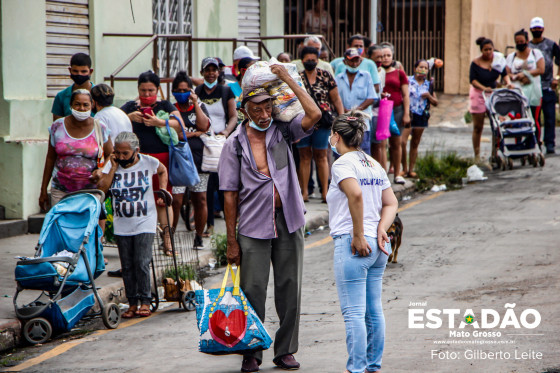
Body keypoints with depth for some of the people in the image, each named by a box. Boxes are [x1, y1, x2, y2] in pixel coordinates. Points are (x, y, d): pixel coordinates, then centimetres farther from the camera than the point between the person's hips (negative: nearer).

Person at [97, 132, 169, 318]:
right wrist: (113, 168, -14)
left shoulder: (148, 162, -3)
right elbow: (102, 187, -12)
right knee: (127, 266, 5)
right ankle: (132, 303, 12)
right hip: (122, 225, 3)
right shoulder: (111, 165, 0)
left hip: (144, 224, -3)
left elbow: (162, 171, 18)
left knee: (141, 263, -11)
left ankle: (145, 302, -1)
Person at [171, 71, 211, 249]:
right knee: (175, 201, -9)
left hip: (198, 159, 2)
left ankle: (199, 237, 15)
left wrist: (195, 103, -4)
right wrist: (195, 133, -6)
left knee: (200, 200, 4)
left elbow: (204, 126, -5)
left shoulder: (199, 107, 13)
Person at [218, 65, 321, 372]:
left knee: (289, 288, 6)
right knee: (252, 290, -1)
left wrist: (287, 79, -12)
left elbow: (314, 114, -14)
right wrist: (231, 240, -5)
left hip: (288, 222, 2)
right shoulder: (235, 144, -2)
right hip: (253, 226, -2)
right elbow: (230, 195, -2)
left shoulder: (282, 132, 4)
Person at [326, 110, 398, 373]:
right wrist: (381, 228, 0)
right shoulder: (374, 164, 15)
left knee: (353, 312, -5)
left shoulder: (343, 163, -9)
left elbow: (356, 195, -26)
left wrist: (358, 236, -21)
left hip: (352, 244, -8)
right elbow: (391, 203, 13)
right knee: (373, 309, 13)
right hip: (377, 246, 8)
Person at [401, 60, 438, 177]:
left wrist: (429, 96, -5)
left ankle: (411, 170, 17)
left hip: (421, 116, 4)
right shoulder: (408, 81, -1)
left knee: (415, 144, 10)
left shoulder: (429, 85, 11)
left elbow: (435, 102, 14)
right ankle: (404, 168, -3)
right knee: (402, 142, -15)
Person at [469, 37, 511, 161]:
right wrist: (483, 88, -29)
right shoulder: (476, 63, -10)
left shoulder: (497, 60, 1)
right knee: (477, 127, 0)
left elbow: (504, 73, 0)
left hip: (493, 92, 3)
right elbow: (472, 80, -14)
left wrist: (508, 82, -21)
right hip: (478, 94, -3)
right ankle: (477, 155, 8)